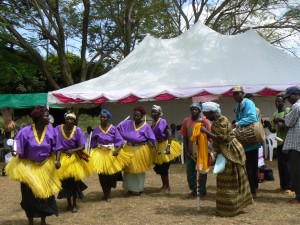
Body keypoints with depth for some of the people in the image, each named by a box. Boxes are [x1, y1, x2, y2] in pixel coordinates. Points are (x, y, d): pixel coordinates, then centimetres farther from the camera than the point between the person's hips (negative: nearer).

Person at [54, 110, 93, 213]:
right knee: (65, 181, 10)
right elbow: (58, 146, -16)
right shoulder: (58, 129, -13)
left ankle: (74, 204, 21)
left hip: (75, 158, -1)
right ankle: (69, 203, 29)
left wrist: (73, 150, -31)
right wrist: (57, 160, -25)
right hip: (63, 157, 1)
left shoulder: (77, 130, -12)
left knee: (74, 181, 4)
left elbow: (82, 147, -14)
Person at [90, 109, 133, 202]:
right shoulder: (97, 129, -2)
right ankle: (105, 194, 25)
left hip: (111, 153, -1)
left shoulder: (113, 129, -6)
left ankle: (108, 195, 21)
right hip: (100, 154, 1)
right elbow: (93, 143, 4)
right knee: (102, 175, 7)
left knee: (110, 174, 6)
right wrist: (93, 153, -3)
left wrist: (117, 150, -23)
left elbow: (119, 141, -8)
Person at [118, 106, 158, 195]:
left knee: (139, 170, 10)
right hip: (129, 149, 2)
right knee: (129, 169, 10)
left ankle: (139, 189, 26)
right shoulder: (128, 123, 0)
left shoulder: (146, 126, -6)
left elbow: (152, 138, -6)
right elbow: (117, 128, 6)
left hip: (141, 150, -2)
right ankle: (130, 188, 25)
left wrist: (156, 149, -13)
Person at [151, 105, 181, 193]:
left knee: (164, 168, -2)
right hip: (158, 146, 8)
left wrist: (168, 147, -30)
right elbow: (153, 136, 9)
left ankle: (167, 187, 11)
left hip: (164, 145, -8)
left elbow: (169, 134, -22)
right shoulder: (153, 123, 5)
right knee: (159, 168, 13)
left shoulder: (162, 121, -17)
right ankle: (164, 185, 26)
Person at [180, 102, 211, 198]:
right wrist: (186, 150, 0)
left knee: (202, 171, 6)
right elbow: (184, 136, 5)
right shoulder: (186, 121, 2)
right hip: (190, 151, 4)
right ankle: (193, 190, 22)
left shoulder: (204, 121, -8)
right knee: (190, 171, 9)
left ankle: (202, 191, 16)